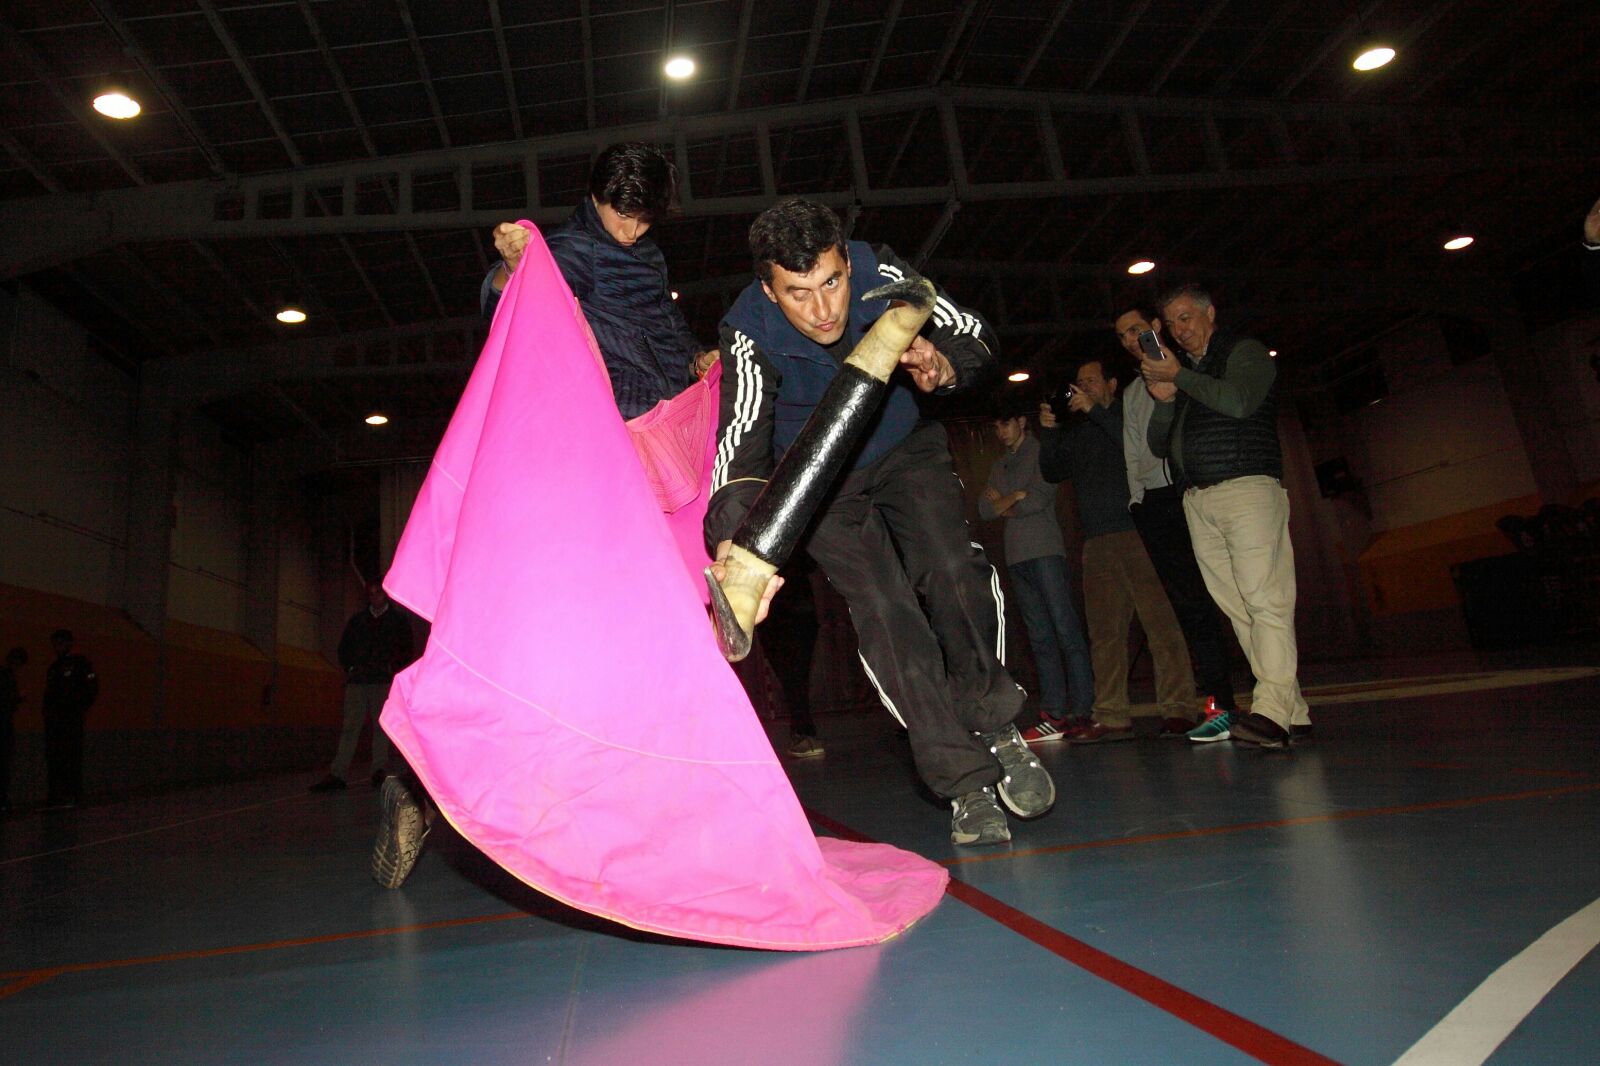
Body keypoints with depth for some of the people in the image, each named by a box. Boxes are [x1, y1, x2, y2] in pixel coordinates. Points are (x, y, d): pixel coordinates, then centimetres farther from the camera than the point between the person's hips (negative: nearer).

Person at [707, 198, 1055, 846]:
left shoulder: (879, 274, -24)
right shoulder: (750, 333, -29)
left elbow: (974, 335, -14)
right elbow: (742, 441, -40)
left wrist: (943, 366, -38)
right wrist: (733, 535, -58)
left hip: (904, 447, 2)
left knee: (952, 571, -19)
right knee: (882, 609, -16)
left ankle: (995, 726, 6)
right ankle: (967, 785, -7)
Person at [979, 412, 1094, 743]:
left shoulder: (1041, 452, 5)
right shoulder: (998, 465, 23)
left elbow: (1039, 499, -9)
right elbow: (984, 509, 11)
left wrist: (1003, 504, 5)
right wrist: (1016, 497, -2)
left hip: (1045, 551, -6)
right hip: (1017, 557, 6)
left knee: (1066, 631, -10)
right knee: (1040, 638, 2)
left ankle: (1083, 711, -9)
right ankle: (1054, 715, 1)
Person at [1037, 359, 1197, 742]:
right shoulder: (1076, 433, 26)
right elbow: (1053, 471, 19)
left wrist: (1095, 410, -9)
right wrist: (1048, 431, 5)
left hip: (1137, 533, -5)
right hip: (1096, 541, 5)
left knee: (1160, 620, -9)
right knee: (1104, 632, 0)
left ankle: (1178, 709, -7)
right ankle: (1111, 717, 0)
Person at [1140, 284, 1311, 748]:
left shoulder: (1245, 352, 9)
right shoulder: (1178, 371, 26)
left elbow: (1239, 401, -13)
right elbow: (1159, 447, 22)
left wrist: (1179, 376, -4)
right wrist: (1164, 401, 5)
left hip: (1246, 488, -6)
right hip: (1197, 500, 6)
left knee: (1265, 600, -15)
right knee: (1237, 607, -1)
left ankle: (1271, 711, -21)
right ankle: (1292, 709, 2)